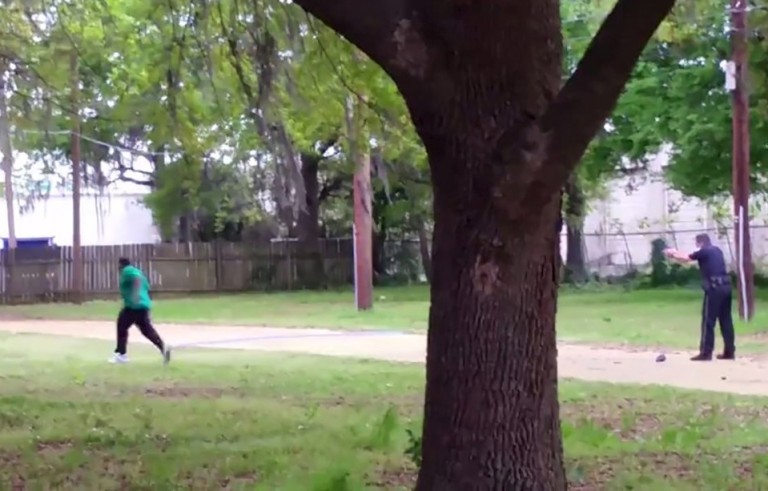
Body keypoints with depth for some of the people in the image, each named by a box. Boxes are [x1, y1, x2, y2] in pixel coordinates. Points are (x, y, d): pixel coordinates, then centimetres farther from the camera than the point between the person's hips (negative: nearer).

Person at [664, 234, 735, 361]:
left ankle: (706, 353, -3)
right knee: (726, 320, 11)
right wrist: (676, 253, 31)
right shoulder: (716, 250, 20)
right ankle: (729, 351, 13)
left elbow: (685, 259, 5)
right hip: (725, 287, 8)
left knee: (708, 321, -3)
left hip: (714, 288, -8)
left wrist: (672, 254, 22)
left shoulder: (704, 252, -4)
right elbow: (690, 256, 30)